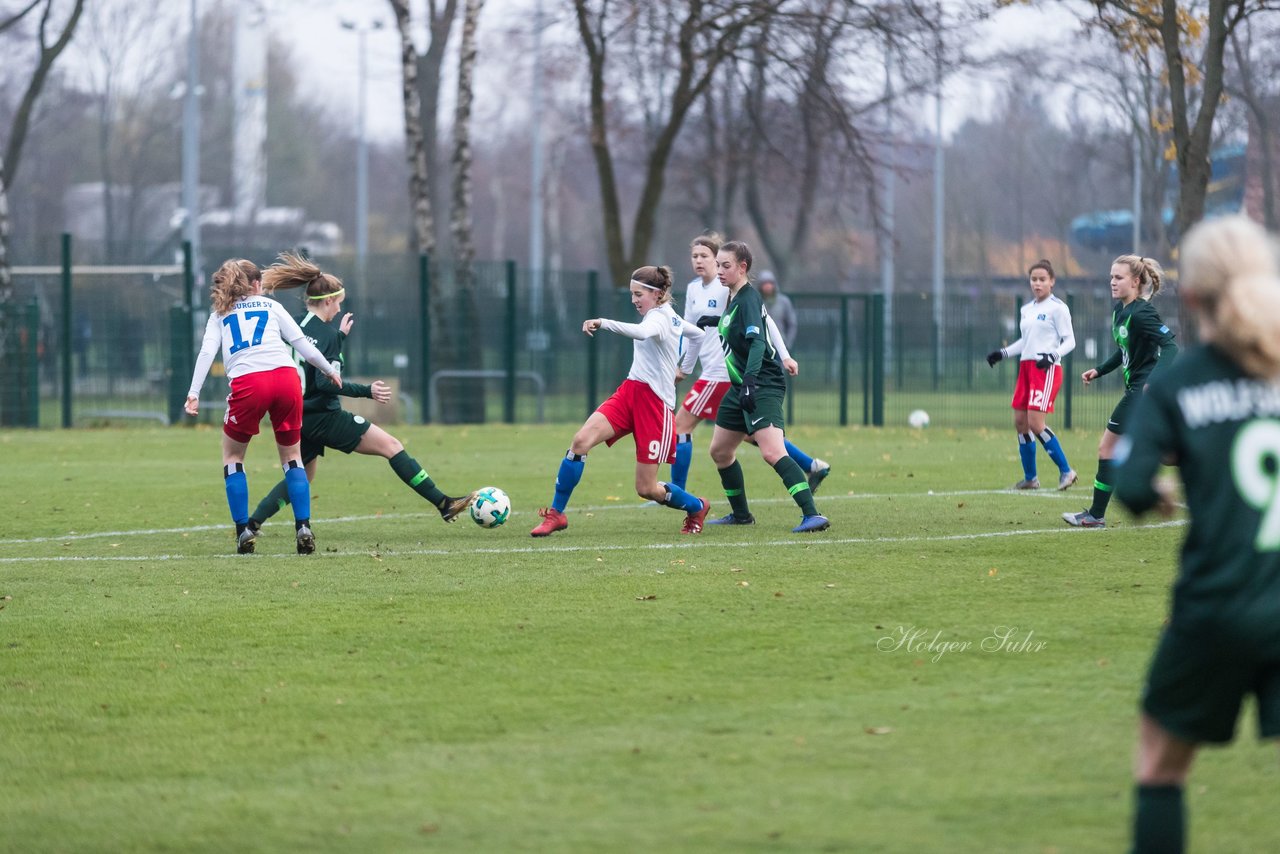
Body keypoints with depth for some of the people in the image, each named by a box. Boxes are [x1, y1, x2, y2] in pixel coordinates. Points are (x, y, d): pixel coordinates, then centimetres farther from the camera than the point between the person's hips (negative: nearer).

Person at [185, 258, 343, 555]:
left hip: (248, 383, -1)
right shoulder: (271, 306, 22)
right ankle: (303, 527, 3)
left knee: (232, 456, 17)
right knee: (291, 456, 16)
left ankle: (243, 531, 8)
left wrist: (194, 393, 0)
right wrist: (331, 371, 28)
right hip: (286, 377, 1)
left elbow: (207, 352, 6)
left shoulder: (220, 314, 21)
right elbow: (301, 343, 17)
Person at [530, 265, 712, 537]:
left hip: (655, 403, -8)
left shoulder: (660, 317, -14)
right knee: (581, 440, -17)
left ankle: (697, 508, 29)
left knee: (647, 488, -2)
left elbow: (643, 332, -38)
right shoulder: (670, 316, 13)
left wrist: (603, 323, -47)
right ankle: (556, 514, -11)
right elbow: (698, 333, 30)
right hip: (630, 391, 8)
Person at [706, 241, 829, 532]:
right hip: (741, 386, 10)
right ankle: (741, 515, 32)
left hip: (763, 386, -10)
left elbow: (757, 343, -28)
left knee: (772, 453, -23)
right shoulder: (734, 299, 12)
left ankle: (812, 515, -29)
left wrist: (749, 381, -38)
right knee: (720, 451, 17)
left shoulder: (747, 300, -15)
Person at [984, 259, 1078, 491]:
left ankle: (1066, 471, -6)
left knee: (1035, 423, -16)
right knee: (1020, 421, 5)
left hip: (1046, 369, -8)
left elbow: (1069, 340, -8)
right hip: (1026, 367, 8)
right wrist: (1003, 353, 20)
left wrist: (1052, 355, -24)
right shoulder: (1026, 309, 16)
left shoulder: (1057, 308, -6)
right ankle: (1030, 478, 15)